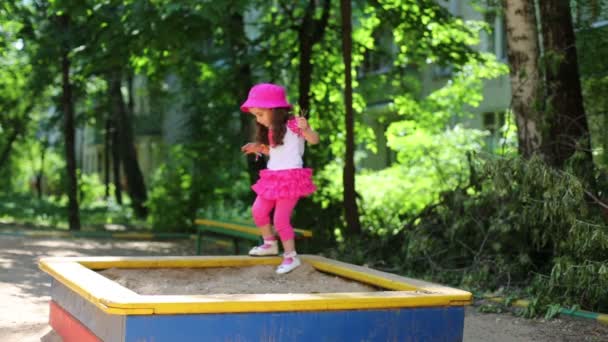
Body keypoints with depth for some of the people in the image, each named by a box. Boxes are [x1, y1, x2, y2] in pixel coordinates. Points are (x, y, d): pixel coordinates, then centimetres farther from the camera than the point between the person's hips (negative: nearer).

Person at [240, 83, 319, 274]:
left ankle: (291, 256, 5)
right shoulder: (271, 130, 12)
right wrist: (260, 149, 13)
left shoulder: (292, 124, -13)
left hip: (291, 177, -9)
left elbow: (314, 140, -19)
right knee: (258, 211, 16)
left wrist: (305, 128, -39)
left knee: (281, 219, -9)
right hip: (273, 178, 9)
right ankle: (270, 244, 35)